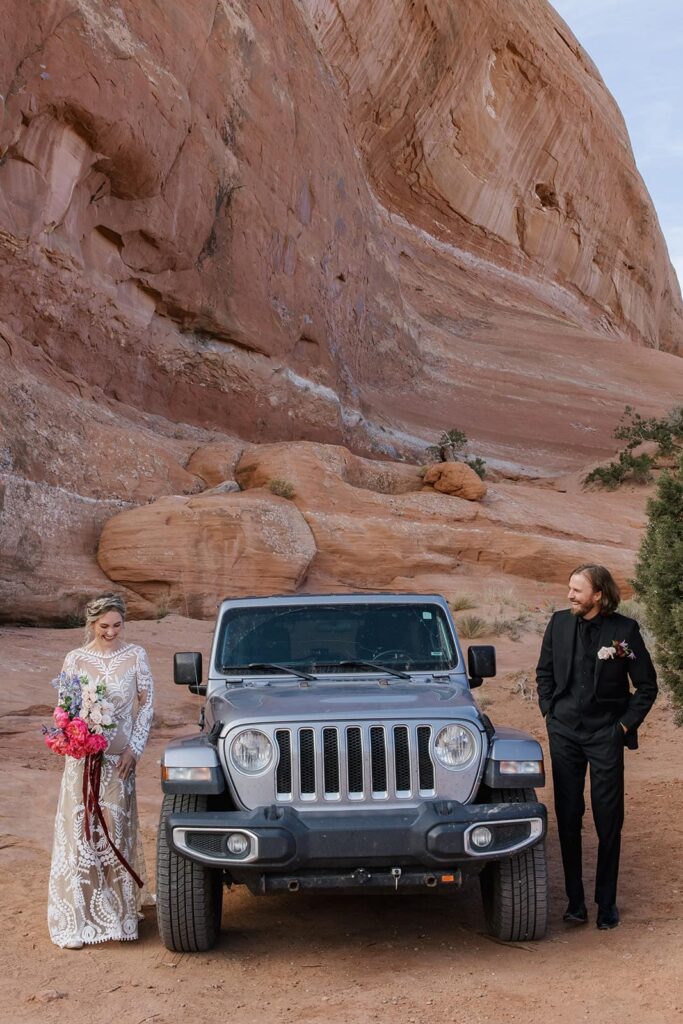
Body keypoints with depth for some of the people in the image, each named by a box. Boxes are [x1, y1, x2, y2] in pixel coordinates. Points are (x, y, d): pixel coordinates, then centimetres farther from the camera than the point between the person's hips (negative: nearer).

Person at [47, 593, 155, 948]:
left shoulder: (135, 656, 0)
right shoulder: (75, 659, 0)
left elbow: (146, 704, 3)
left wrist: (134, 748, -5)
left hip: (119, 759, 0)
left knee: (116, 833, 6)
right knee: (80, 833, -2)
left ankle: (118, 910, 21)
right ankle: (75, 920, 4)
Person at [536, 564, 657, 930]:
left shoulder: (625, 630, -9)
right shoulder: (560, 623, 0)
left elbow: (647, 686, -1)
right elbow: (544, 672, 14)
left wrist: (625, 724, -4)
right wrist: (549, 711, 7)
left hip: (605, 735, -3)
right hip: (564, 732, 3)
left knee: (608, 822, 3)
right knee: (568, 820, 6)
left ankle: (607, 903, 17)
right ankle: (574, 901, 17)